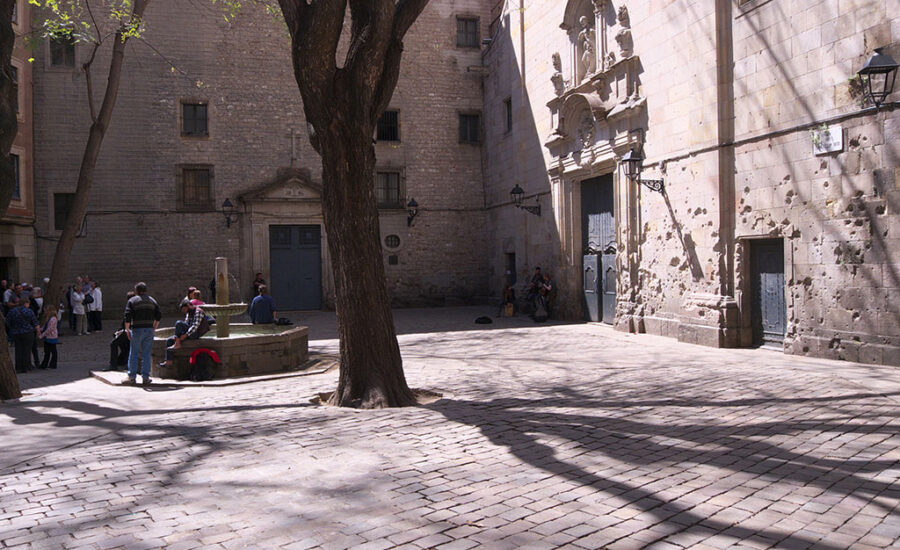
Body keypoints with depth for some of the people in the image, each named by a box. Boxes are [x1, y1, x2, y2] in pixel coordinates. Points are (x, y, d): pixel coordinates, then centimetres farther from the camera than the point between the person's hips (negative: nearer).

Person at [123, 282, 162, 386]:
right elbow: (159, 316, 8)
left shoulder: (132, 301, 1)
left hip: (137, 330, -3)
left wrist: (127, 330, -1)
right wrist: (154, 328, 13)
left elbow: (127, 317, -8)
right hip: (149, 330, 3)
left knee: (133, 354, 4)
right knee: (146, 354, 6)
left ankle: (132, 376, 6)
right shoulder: (152, 301, 13)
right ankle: (146, 377, 6)